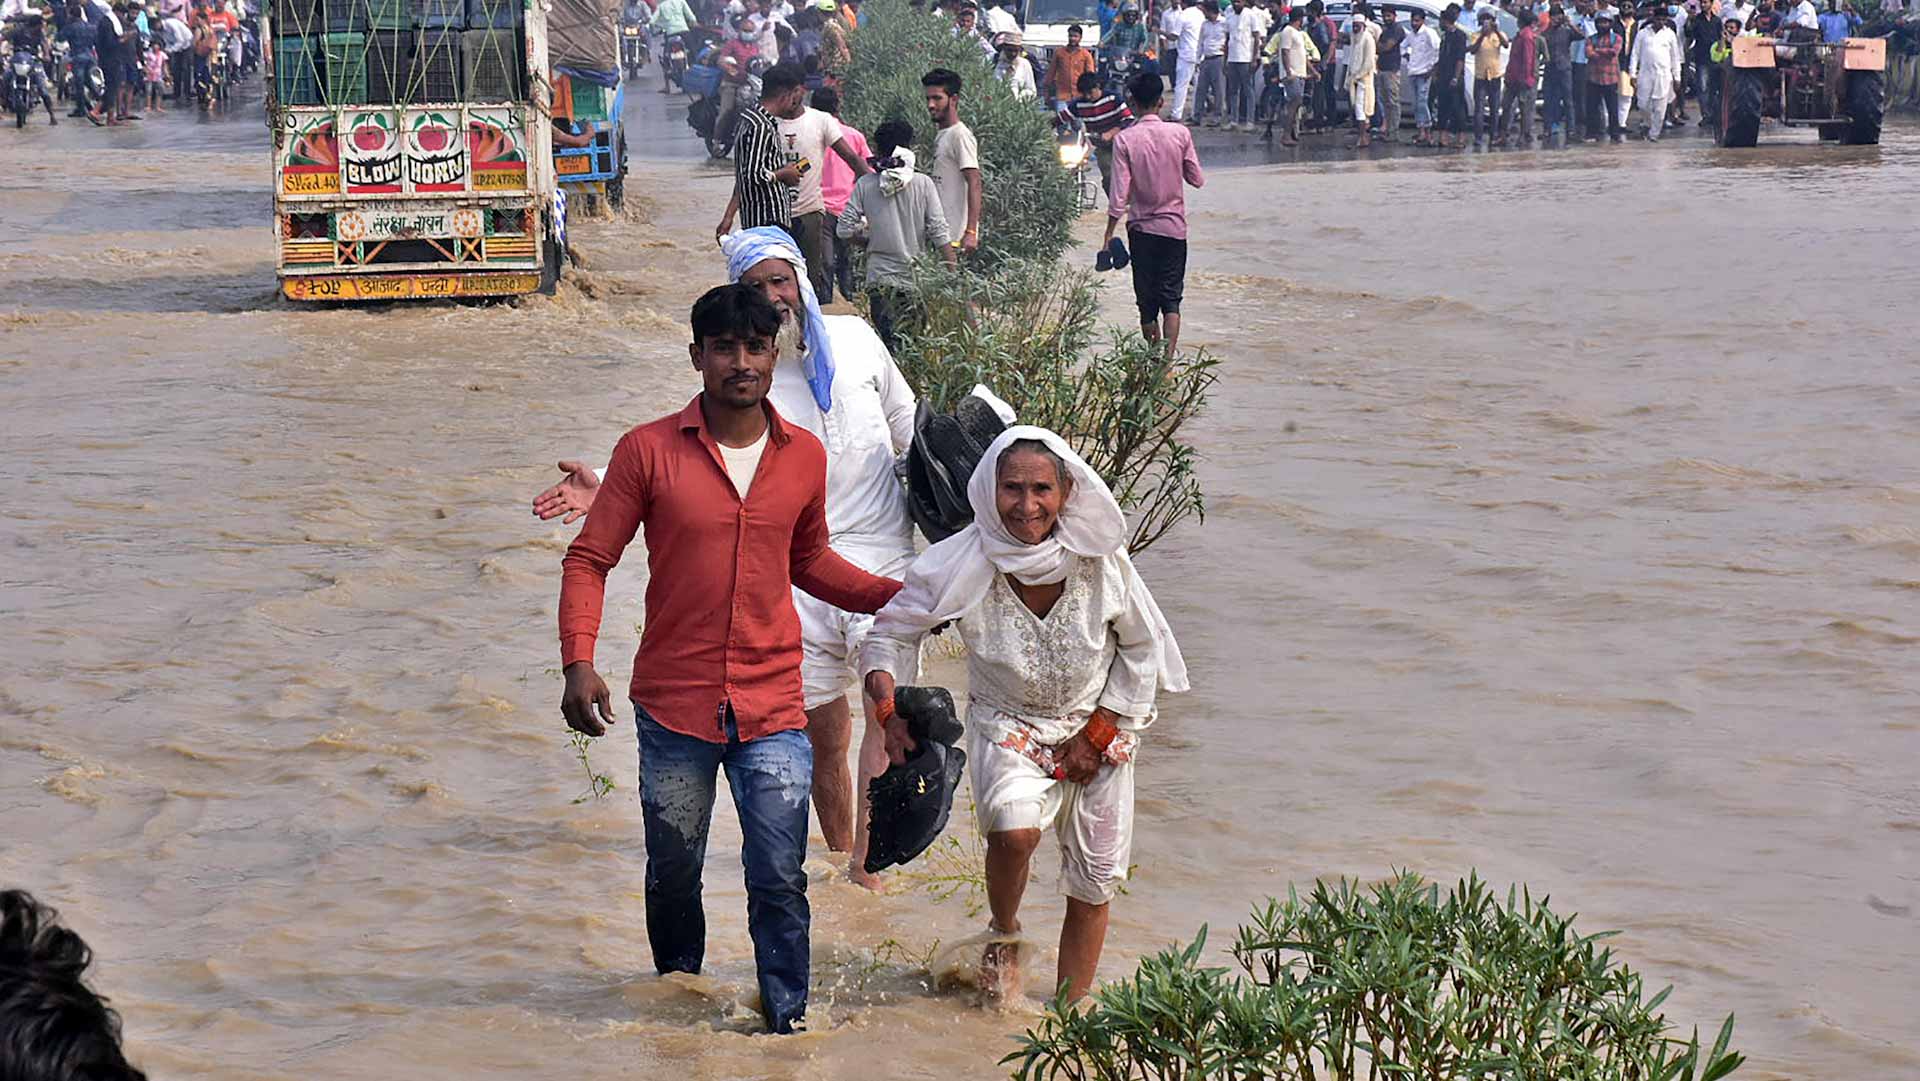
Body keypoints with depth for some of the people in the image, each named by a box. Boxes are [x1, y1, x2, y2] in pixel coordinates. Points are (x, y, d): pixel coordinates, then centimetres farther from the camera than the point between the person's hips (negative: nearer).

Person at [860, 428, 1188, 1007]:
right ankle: (1004, 937, 3)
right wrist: (891, 713, -22)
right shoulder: (963, 564, -21)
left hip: (1099, 726, 2)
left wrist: (1095, 736, -6)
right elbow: (892, 632, -7)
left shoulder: (1100, 560, -18)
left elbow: (1142, 646, -3)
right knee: (1014, 829, -29)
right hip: (1007, 725, -2)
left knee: (1094, 881, 4)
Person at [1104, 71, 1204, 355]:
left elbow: (1120, 193, -12)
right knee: (1171, 298, 2)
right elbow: (1197, 180, 0)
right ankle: (1168, 357, -14)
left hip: (1141, 227, -1)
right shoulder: (1180, 134, -7)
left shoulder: (1124, 140, -11)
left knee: (1147, 301, 11)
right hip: (1174, 225, 1)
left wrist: (1109, 233, -4)